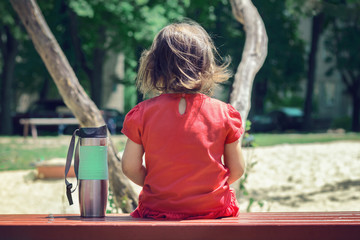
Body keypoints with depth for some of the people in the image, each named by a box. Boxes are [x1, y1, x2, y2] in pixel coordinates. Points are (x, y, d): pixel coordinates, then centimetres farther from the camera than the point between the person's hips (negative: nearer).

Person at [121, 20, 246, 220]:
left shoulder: (143, 113, -9)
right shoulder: (223, 113, -8)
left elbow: (130, 168, -3)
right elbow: (237, 170, -1)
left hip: (158, 209, 0)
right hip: (213, 208, 0)